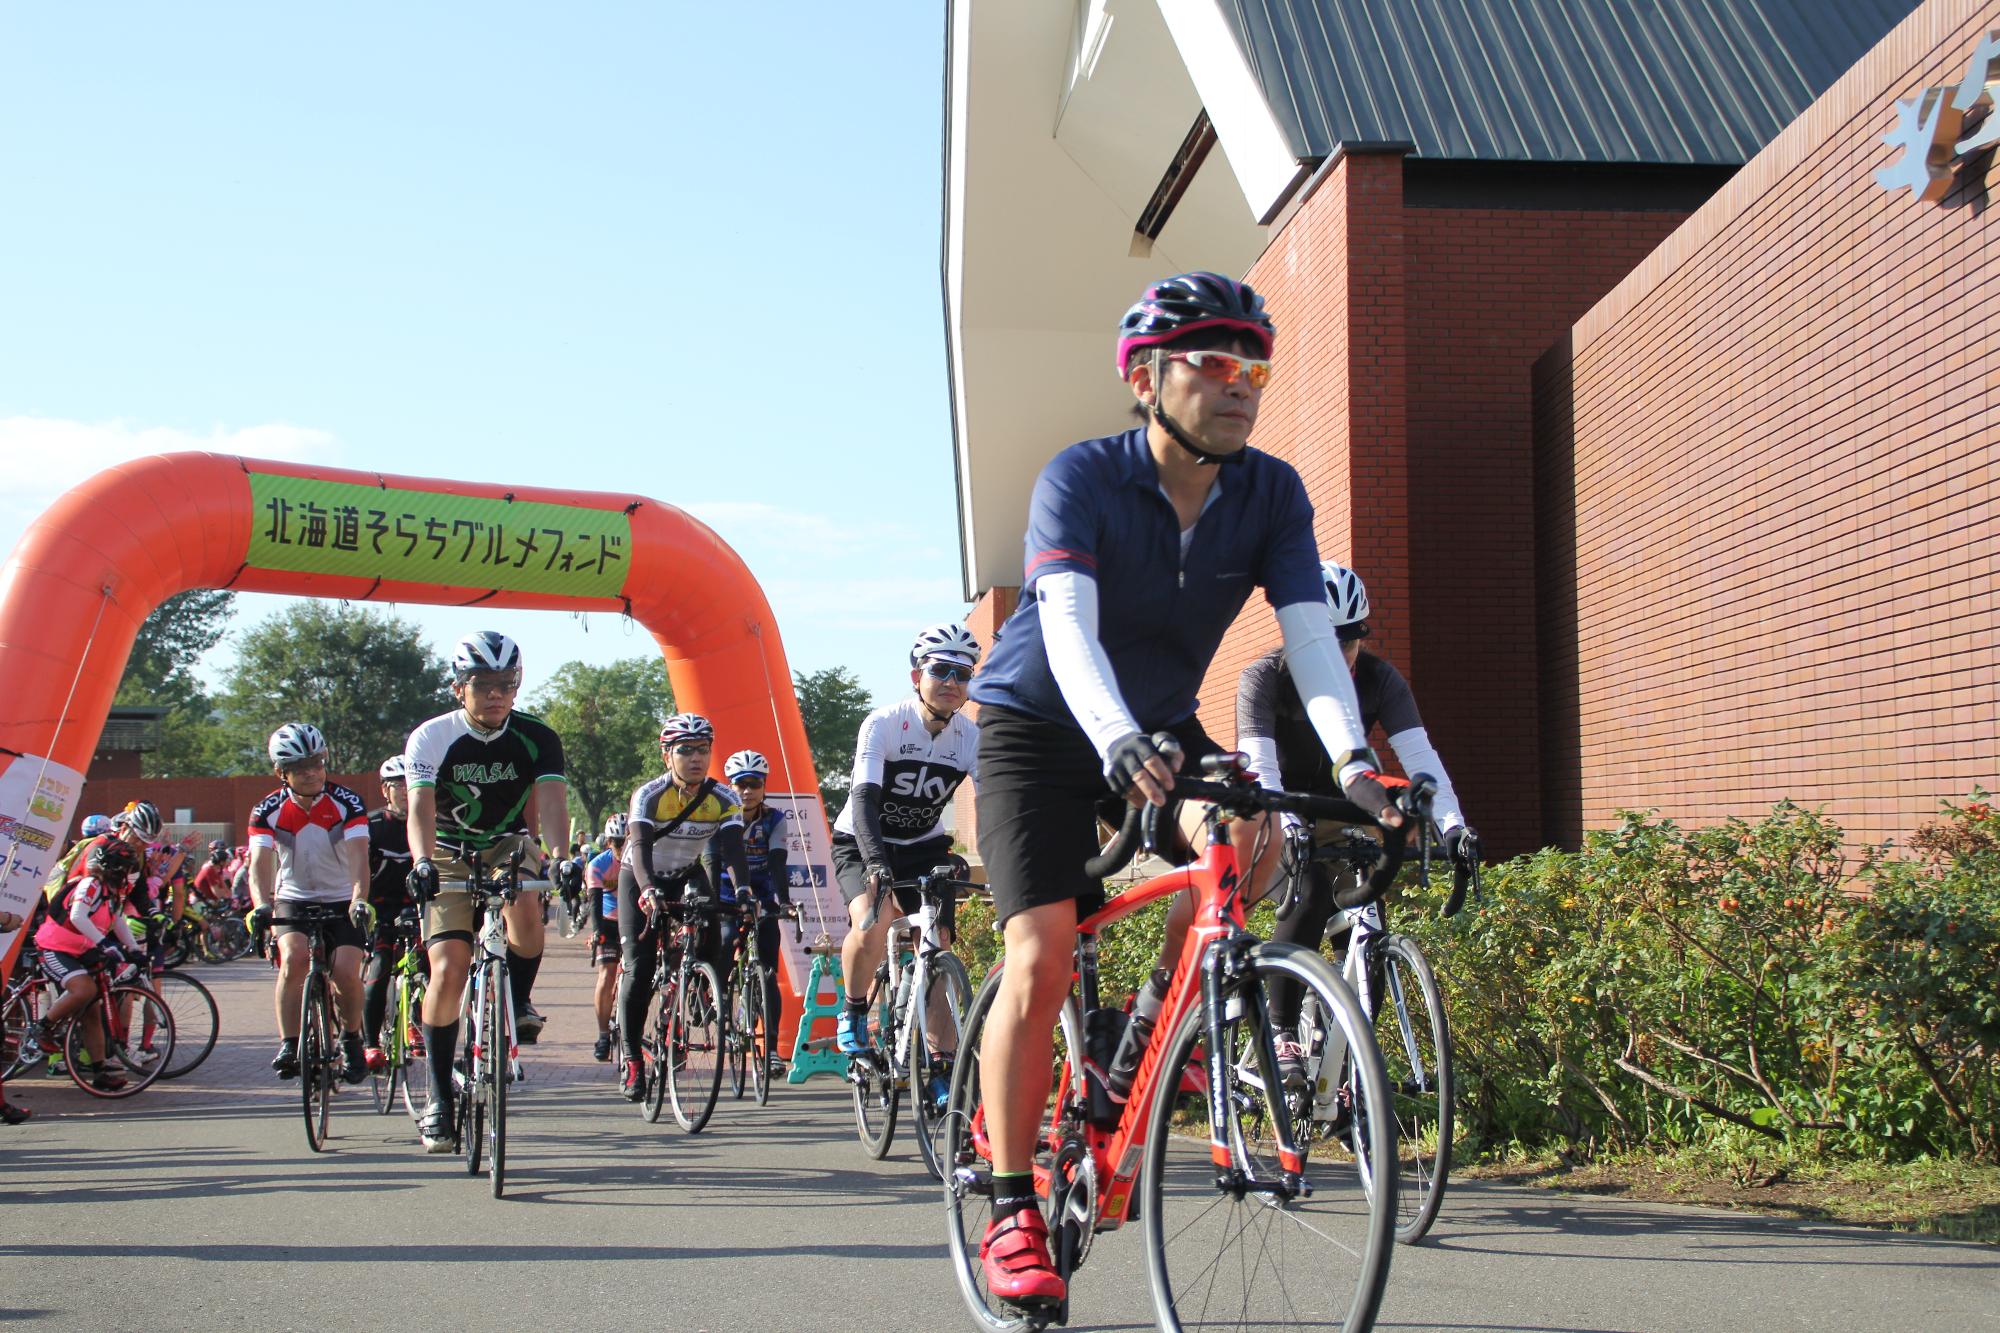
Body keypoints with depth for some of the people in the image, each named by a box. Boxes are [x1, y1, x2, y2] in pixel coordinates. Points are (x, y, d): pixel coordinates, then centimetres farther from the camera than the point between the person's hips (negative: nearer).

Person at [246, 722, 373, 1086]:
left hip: (341, 901, -1)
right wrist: (261, 905, -41)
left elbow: (358, 856, -25)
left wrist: (359, 901, -43)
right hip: (293, 899, 1)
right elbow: (260, 863, -22)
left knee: (346, 971, -18)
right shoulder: (268, 810, -11)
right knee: (294, 957, -27)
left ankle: (351, 1040, 8)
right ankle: (288, 1044, -21)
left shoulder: (347, 803, -14)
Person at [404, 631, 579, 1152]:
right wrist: (422, 862, -50)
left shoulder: (537, 738, -14)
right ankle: (440, 1098, -2)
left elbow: (551, 803, -26)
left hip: (509, 847, 1)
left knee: (525, 907, -35)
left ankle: (519, 1002, -6)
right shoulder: (431, 738, -17)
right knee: (448, 971, -15)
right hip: (450, 857, 0)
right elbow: (420, 807, -30)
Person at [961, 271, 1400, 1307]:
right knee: (1042, 955, -18)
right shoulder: (1080, 478, -22)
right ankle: (1011, 1213, -8)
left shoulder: (1271, 494, -11)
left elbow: (1310, 632, -21)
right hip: (1040, 725, -4)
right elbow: (1068, 626, -36)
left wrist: (1352, 762, -37)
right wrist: (1120, 743, -53)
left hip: (1159, 725, 4)